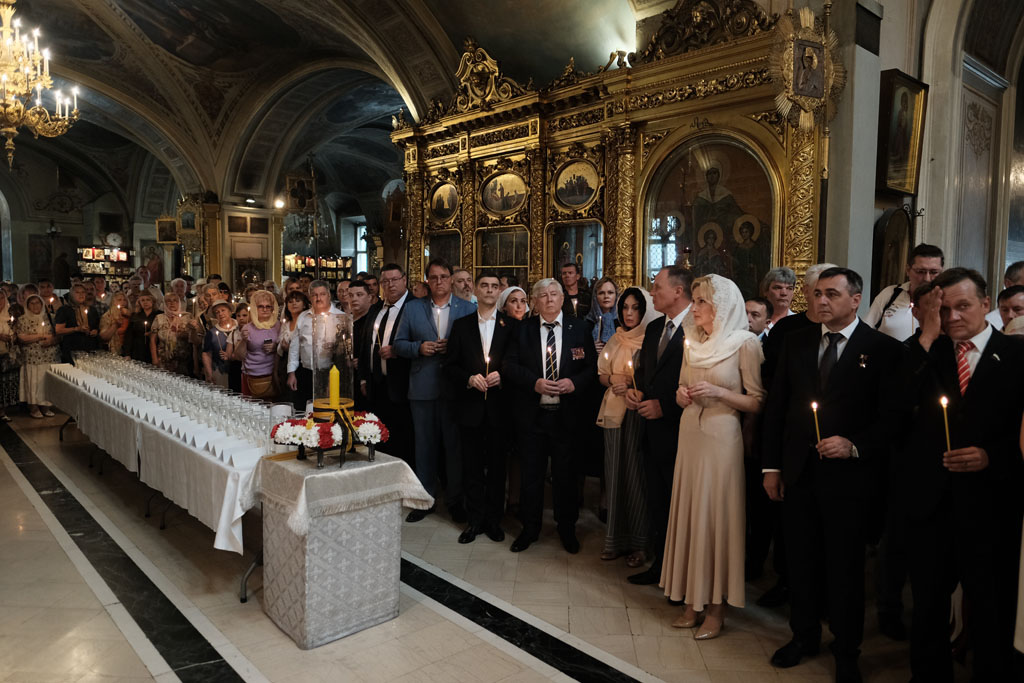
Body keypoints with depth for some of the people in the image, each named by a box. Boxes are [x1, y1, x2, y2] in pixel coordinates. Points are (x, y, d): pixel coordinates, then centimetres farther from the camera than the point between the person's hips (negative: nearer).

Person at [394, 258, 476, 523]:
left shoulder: (468, 309, 4)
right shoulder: (412, 308, 9)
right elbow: (399, 343, 9)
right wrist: (419, 348, -9)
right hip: (423, 388, 2)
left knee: (456, 445, 4)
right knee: (424, 444, 9)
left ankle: (455, 500, 19)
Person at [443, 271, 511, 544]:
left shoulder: (511, 326, 4)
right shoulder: (461, 325, 7)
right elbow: (449, 366, 5)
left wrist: (502, 376, -14)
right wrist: (469, 379, -12)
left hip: (499, 407, -1)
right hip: (470, 407, 1)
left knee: (497, 465, 7)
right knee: (473, 466, 7)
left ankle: (494, 519, 20)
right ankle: (475, 519, 19)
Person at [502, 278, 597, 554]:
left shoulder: (579, 328, 1)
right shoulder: (523, 330, 3)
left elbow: (593, 367, 0)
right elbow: (509, 366, -2)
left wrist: (575, 383, -18)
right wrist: (534, 383, -17)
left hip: (567, 414, 0)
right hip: (532, 414, 1)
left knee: (566, 474, 11)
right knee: (531, 474, 11)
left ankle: (567, 528, 30)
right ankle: (530, 528, 28)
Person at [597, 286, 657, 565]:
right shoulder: (615, 340, 13)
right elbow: (602, 375, 16)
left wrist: (633, 385, -17)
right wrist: (614, 379, -3)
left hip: (640, 413, -5)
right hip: (614, 412, 5)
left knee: (636, 474, -2)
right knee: (615, 473, 8)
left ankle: (639, 543, 10)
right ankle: (616, 539, 18)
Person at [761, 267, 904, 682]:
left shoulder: (883, 349, -5)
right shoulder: (796, 342, 6)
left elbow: (892, 415, -6)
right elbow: (776, 405, 6)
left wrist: (855, 446, -21)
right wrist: (771, 466, 4)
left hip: (848, 475, -3)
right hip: (797, 472, 4)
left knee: (845, 567, 9)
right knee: (800, 560, 15)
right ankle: (804, 636, 35)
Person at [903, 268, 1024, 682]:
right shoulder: (926, 353, 4)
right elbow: (901, 400, -14)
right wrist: (928, 334, -14)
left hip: (990, 500, -2)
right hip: (930, 496, 2)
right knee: (928, 600, 15)